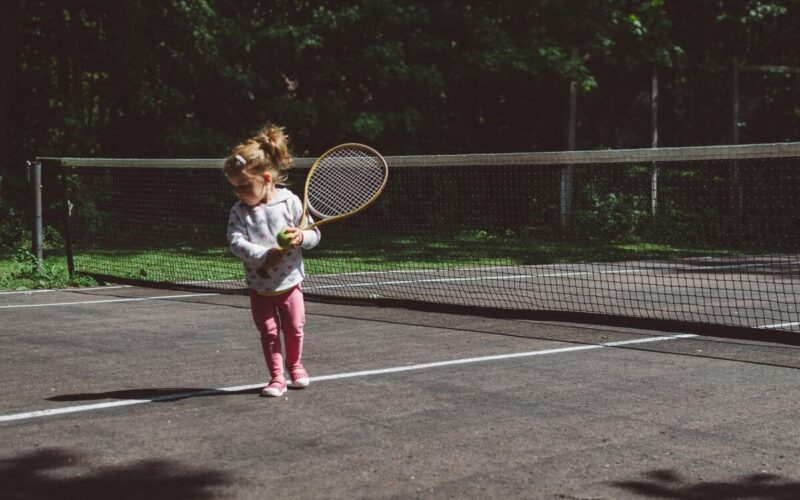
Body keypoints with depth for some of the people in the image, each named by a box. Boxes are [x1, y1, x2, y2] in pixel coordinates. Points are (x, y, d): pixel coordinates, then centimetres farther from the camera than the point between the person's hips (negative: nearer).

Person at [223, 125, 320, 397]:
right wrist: (265, 255, -33)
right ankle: (277, 377, 15)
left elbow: (313, 235, -6)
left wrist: (301, 237, -29)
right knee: (269, 332, 3)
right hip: (260, 285, 0)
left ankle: (294, 364, 37)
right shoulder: (239, 211, -9)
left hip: (289, 282, 0)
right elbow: (236, 242, -20)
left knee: (294, 328, 11)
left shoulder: (290, 202, -11)